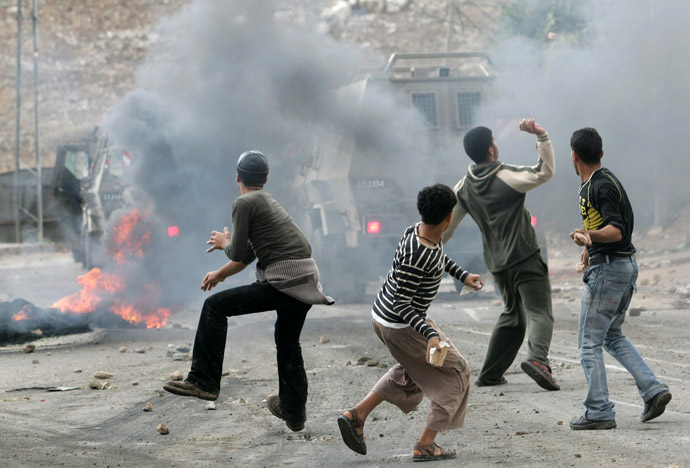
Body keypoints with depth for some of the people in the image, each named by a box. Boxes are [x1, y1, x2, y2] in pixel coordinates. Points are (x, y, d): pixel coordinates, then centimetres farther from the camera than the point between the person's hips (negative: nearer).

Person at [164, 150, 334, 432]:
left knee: (215, 306, -4)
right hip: (308, 280, 9)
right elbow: (249, 255, 33)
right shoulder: (266, 201, 25)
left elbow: (238, 253, -5)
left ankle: (203, 381, -8)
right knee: (287, 343, 26)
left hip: (285, 281, -9)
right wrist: (221, 273, 41)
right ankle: (293, 411, 36)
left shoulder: (244, 203, -3)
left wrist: (224, 242, 16)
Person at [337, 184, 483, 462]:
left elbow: (438, 257, 21)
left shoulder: (420, 232, -5)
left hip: (381, 315, 9)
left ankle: (357, 415, 26)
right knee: (455, 373, 7)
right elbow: (401, 304, -28)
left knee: (411, 371, 32)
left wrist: (462, 275, 24)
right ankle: (425, 445, 10)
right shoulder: (416, 257, -32)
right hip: (400, 327, -9)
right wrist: (430, 334, -35)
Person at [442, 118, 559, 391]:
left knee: (512, 315, 22)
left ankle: (489, 374, 22)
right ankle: (537, 358, -38)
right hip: (525, 258, -7)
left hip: (497, 263, 7)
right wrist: (541, 137, -24)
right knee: (538, 312, -12)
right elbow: (545, 173, -23)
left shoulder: (464, 187, 7)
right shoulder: (506, 177, -12)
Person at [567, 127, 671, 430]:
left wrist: (589, 235, -41)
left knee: (589, 343, -5)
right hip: (626, 265, 10)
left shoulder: (600, 187, -18)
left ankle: (599, 413, -6)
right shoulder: (605, 180, 13)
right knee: (612, 336, 20)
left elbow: (617, 231, -25)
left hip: (608, 269, -10)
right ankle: (653, 390, 9)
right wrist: (590, 245, 34)